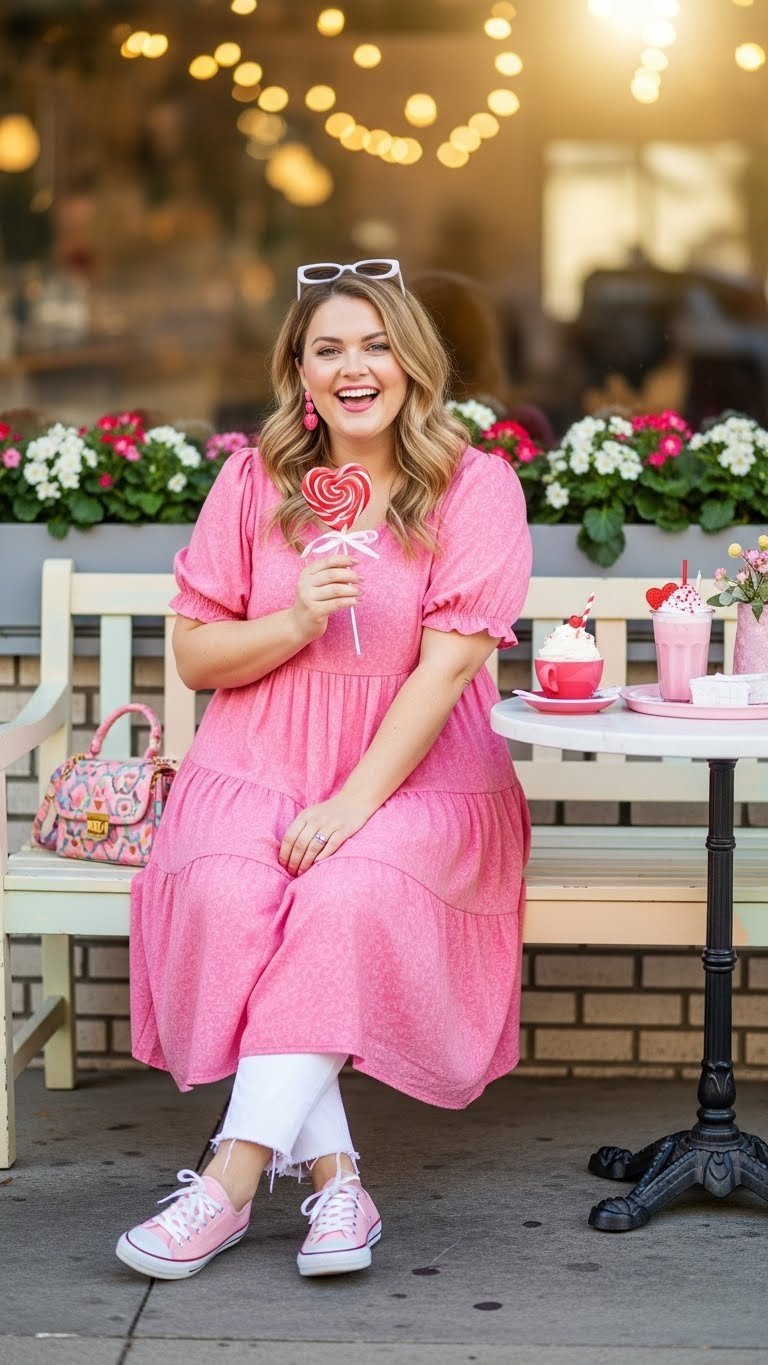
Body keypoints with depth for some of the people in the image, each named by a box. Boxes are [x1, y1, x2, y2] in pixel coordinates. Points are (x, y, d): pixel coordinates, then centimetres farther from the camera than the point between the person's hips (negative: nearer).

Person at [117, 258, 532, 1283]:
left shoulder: (475, 489, -3)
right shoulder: (254, 484, 6)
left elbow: (446, 665, -12)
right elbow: (194, 656, 6)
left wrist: (355, 802, -21)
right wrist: (295, 622, -14)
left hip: (420, 775, -2)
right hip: (257, 766, 2)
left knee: (349, 894, -33)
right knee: (225, 892, -29)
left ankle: (234, 1176, -31)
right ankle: (333, 1172, -25)